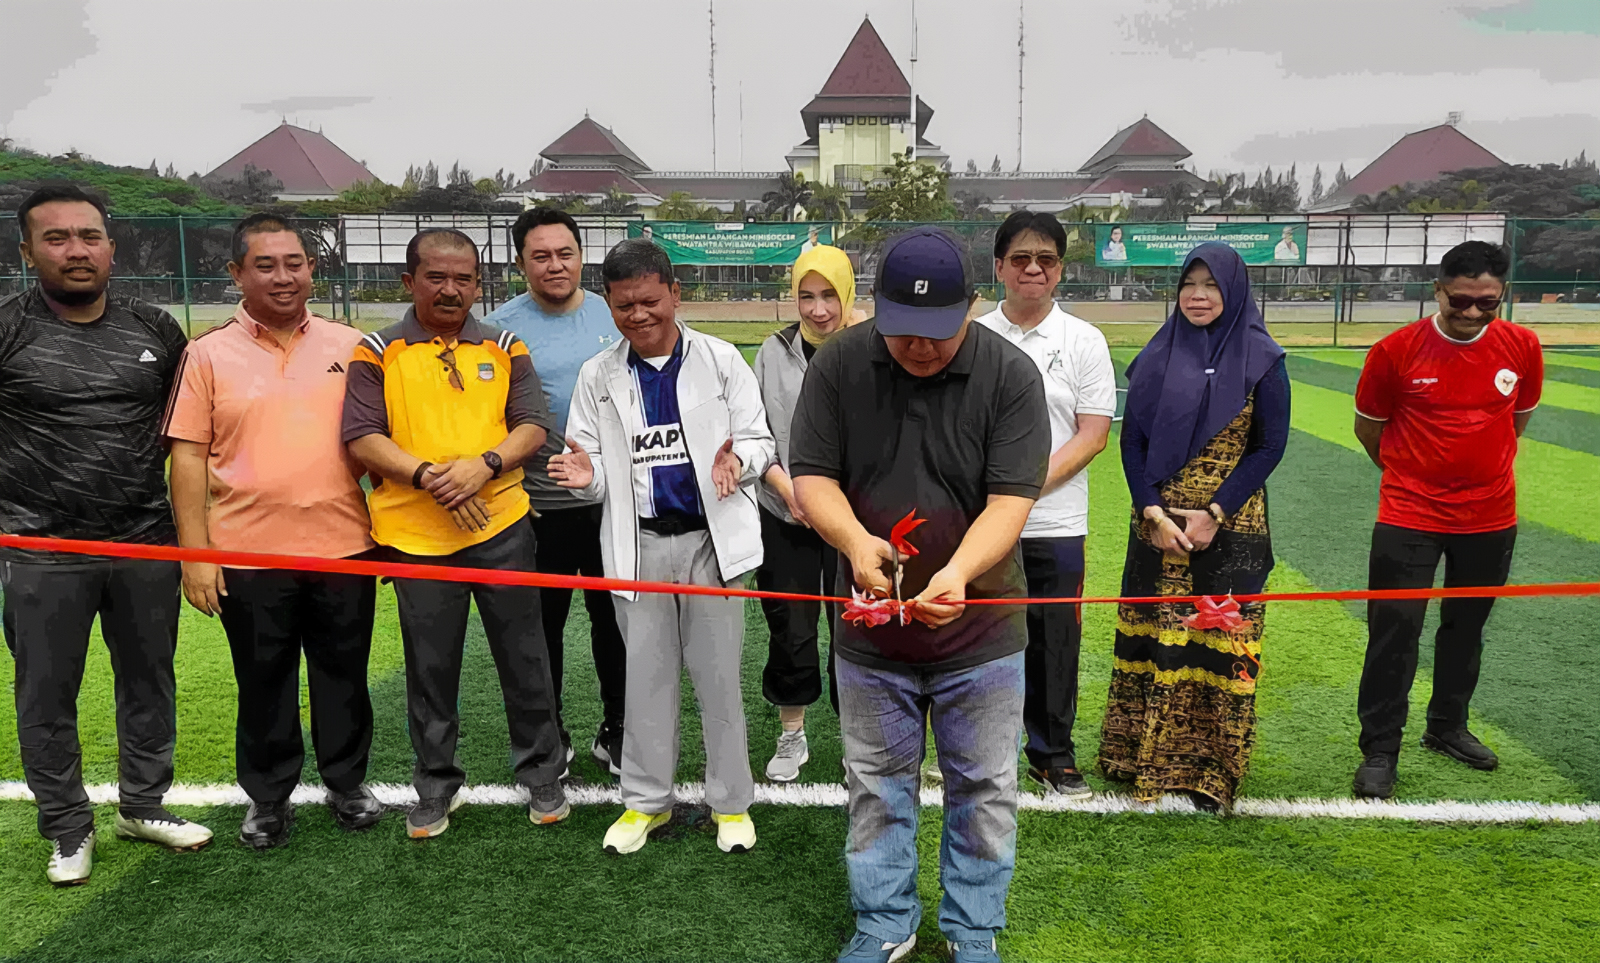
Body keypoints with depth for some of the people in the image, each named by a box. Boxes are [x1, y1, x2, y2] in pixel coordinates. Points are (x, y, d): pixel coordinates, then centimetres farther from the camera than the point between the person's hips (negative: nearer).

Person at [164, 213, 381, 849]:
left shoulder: (350, 346, 4)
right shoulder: (209, 355, 0)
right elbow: (189, 457, -1)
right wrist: (195, 554, -6)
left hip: (343, 547, 1)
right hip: (249, 554, -1)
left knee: (343, 676, 13)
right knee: (263, 684, 12)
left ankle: (347, 784, 32)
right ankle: (268, 798, 30)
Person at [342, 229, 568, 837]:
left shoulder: (504, 348, 8)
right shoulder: (378, 353, 3)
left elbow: (533, 426, 3)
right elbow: (362, 438, -4)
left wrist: (484, 465, -15)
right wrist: (426, 476, -18)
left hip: (501, 523, 1)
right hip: (416, 534, -1)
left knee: (524, 655, 8)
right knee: (431, 665, 10)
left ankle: (541, 772, 26)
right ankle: (436, 785, 27)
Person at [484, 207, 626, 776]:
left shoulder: (612, 315, 4)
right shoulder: (504, 325, -6)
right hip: (540, 505, -2)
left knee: (615, 618, 12)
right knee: (543, 624, 10)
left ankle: (616, 731, 28)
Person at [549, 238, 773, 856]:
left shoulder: (720, 360, 0)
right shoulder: (597, 377, 6)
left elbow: (758, 439, 1)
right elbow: (597, 467, 7)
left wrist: (737, 461, -22)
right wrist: (587, 473, -17)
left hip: (711, 538, -2)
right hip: (638, 544, 2)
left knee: (718, 676, 6)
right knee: (646, 676, 11)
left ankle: (731, 802, 21)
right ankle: (646, 800, 26)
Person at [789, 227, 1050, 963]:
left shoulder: (1010, 375, -12)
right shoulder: (838, 365, -7)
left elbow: (1010, 500, -16)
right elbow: (811, 475, -6)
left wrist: (959, 573, -34)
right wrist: (854, 539, -26)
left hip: (978, 628, -1)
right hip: (870, 627, 2)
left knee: (984, 790, 12)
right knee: (876, 788, 15)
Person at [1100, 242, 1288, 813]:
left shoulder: (1261, 359, -1)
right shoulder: (1157, 356, 6)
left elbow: (1270, 446, -4)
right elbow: (1132, 439, 4)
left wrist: (1214, 513, -11)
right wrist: (1152, 511, -8)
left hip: (1230, 526, -2)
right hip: (1157, 523, 2)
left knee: (1217, 642, 1)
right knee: (1151, 634, 6)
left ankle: (1206, 772, 12)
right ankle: (1142, 755, 20)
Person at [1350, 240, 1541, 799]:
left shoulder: (1522, 347, -4)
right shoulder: (1396, 351, -12)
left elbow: (1520, 415, 14)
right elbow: (1368, 426, 2)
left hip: (1490, 517, 3)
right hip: (1409, 516, -3)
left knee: (1466, 627, 17)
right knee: (1395, 629, -4)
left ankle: (1447, 727, 36)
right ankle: (1380, 750, 7)